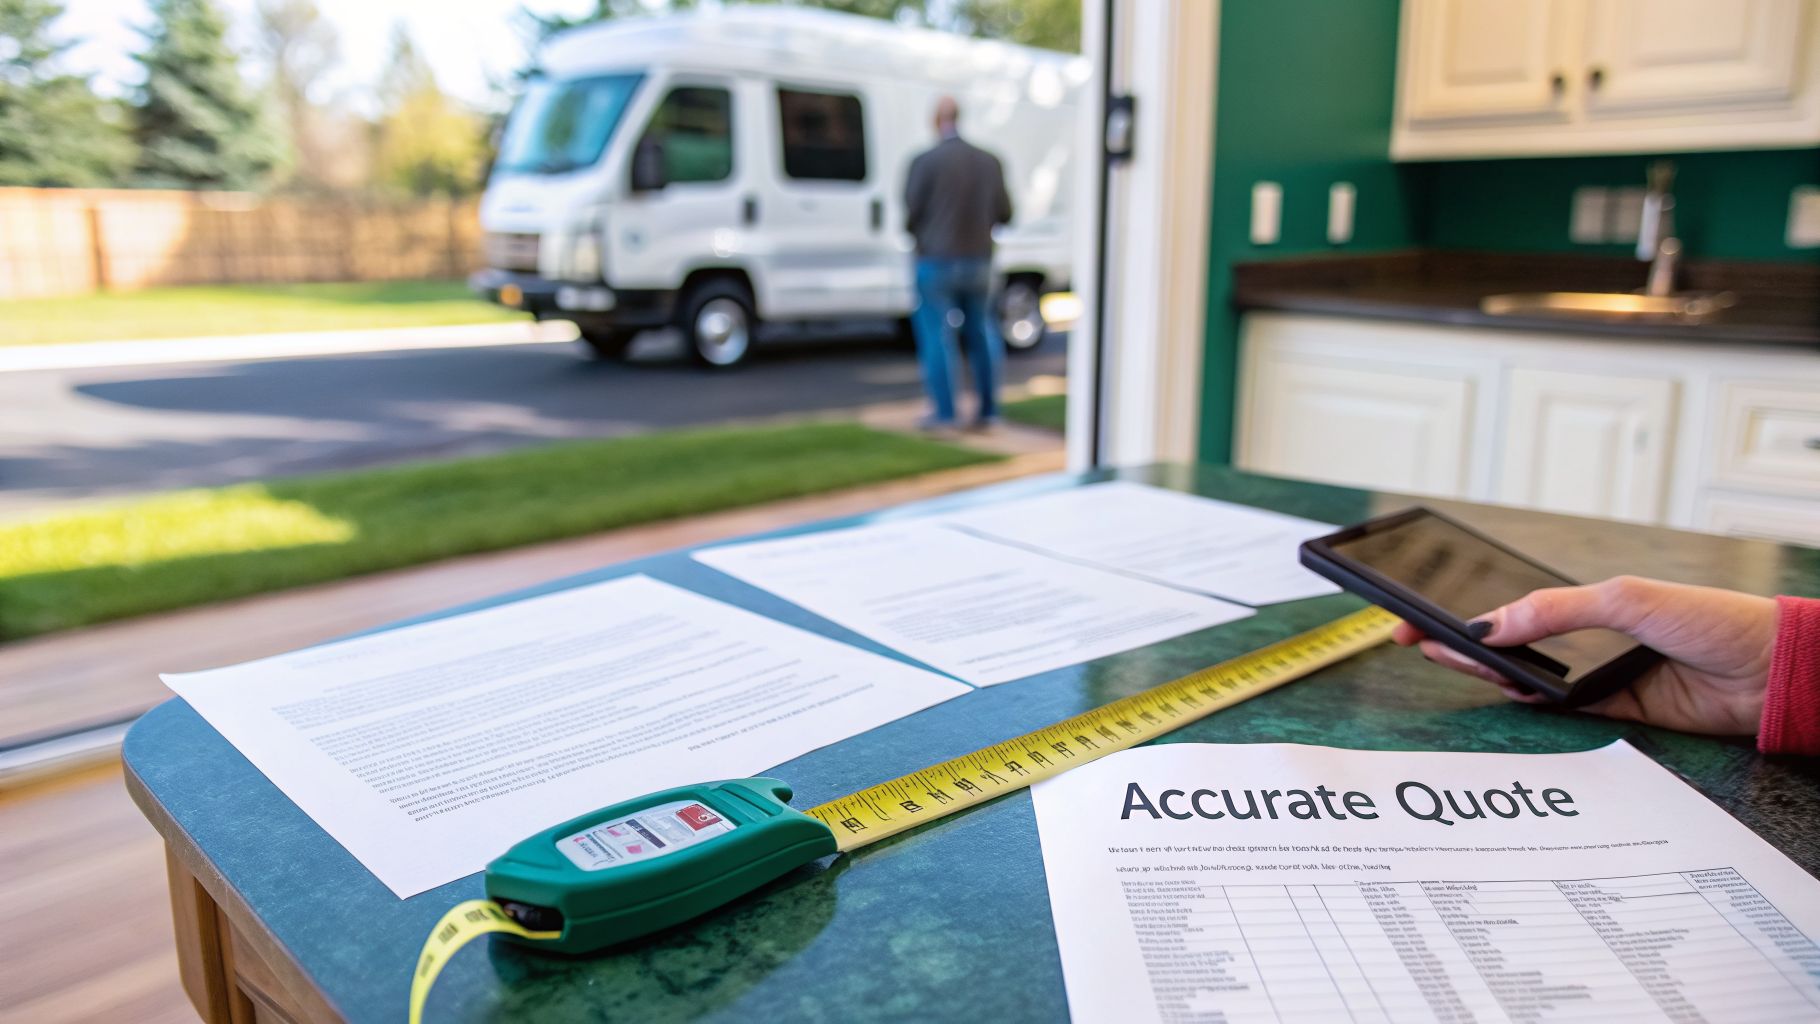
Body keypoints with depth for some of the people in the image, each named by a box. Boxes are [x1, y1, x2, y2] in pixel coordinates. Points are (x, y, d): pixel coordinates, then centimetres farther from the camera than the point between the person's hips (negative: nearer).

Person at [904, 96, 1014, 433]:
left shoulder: (925, 162, -12)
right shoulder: (989, 162, 1)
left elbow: (911, 213, -10)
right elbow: (1003, 213, 5)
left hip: (936, 262, -4)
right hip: (978, 262, 4)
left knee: (937, 338, 3)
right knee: (980, 335, 15)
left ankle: (944, 412, 4)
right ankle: (988, 409, 18)